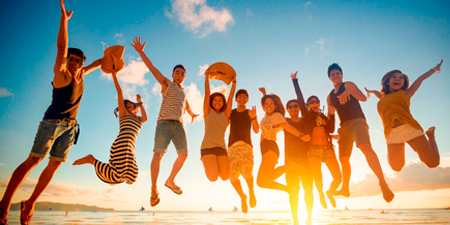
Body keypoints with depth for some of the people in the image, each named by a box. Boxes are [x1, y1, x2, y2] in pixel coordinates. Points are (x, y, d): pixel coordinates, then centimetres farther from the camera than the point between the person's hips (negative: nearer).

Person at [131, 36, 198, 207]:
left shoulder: (182, 90, 26)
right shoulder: (167, 84, 10)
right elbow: (152, 68, -1)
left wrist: (192, 114, 60)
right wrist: (141, 52, -11)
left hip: (178, 124, 6)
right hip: (165, 122, -6)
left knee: (183, 154, -1)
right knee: (158, 154, -16)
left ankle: (170, 180, 15)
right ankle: (154, 189, -9)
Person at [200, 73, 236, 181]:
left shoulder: (225, 114, 17)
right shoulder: (208, 111, 12)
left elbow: (231, 96, 16)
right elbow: (207, 92, 10)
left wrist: (234, 82, 20)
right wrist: (207, 76, 17)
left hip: (221, 148, 3)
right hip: (207, 146, -3)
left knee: (225, 177, -13)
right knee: (213, 177, -18)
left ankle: (215, 165, 20)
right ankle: (206, 161, 16)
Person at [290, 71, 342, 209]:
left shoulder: (324, 117, 20)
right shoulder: (307, 115, 9)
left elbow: (331, 130, 3)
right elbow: (300, 98, -1)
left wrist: (331, 115, -4)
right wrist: (295, 81, -3)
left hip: (328, 148, 4)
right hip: (314, 149, -3)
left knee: (338, 178, -3)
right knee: (318, 178, -8)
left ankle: (330, 192, 31)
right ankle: (321, 195, 27)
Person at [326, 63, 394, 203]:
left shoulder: (348, 85, 7)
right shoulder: (330, 97, 21)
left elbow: (363, 98, -8)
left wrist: (349, 91, -25)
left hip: (357, 121, -6)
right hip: (344, 126, 6)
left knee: (365, 146, -33)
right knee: (343, 158, 7)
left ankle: (383, 183, -42)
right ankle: (345, 189, 22)